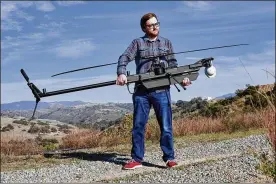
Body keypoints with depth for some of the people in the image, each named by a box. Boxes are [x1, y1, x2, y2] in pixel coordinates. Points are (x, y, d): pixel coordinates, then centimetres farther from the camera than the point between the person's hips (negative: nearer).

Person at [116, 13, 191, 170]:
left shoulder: (166, 43, 17)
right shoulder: (137, 43, 13)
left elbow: (173, 65, 12)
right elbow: (124, 58, 2)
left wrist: (182, 78, -6)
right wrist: (121, 73, -18)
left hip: (161, 91, 0)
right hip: (141, 91, 0)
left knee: (166, 126, -2)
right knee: (138, 126, 4)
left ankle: (169, 158, 9)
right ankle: (137, 159, 13)